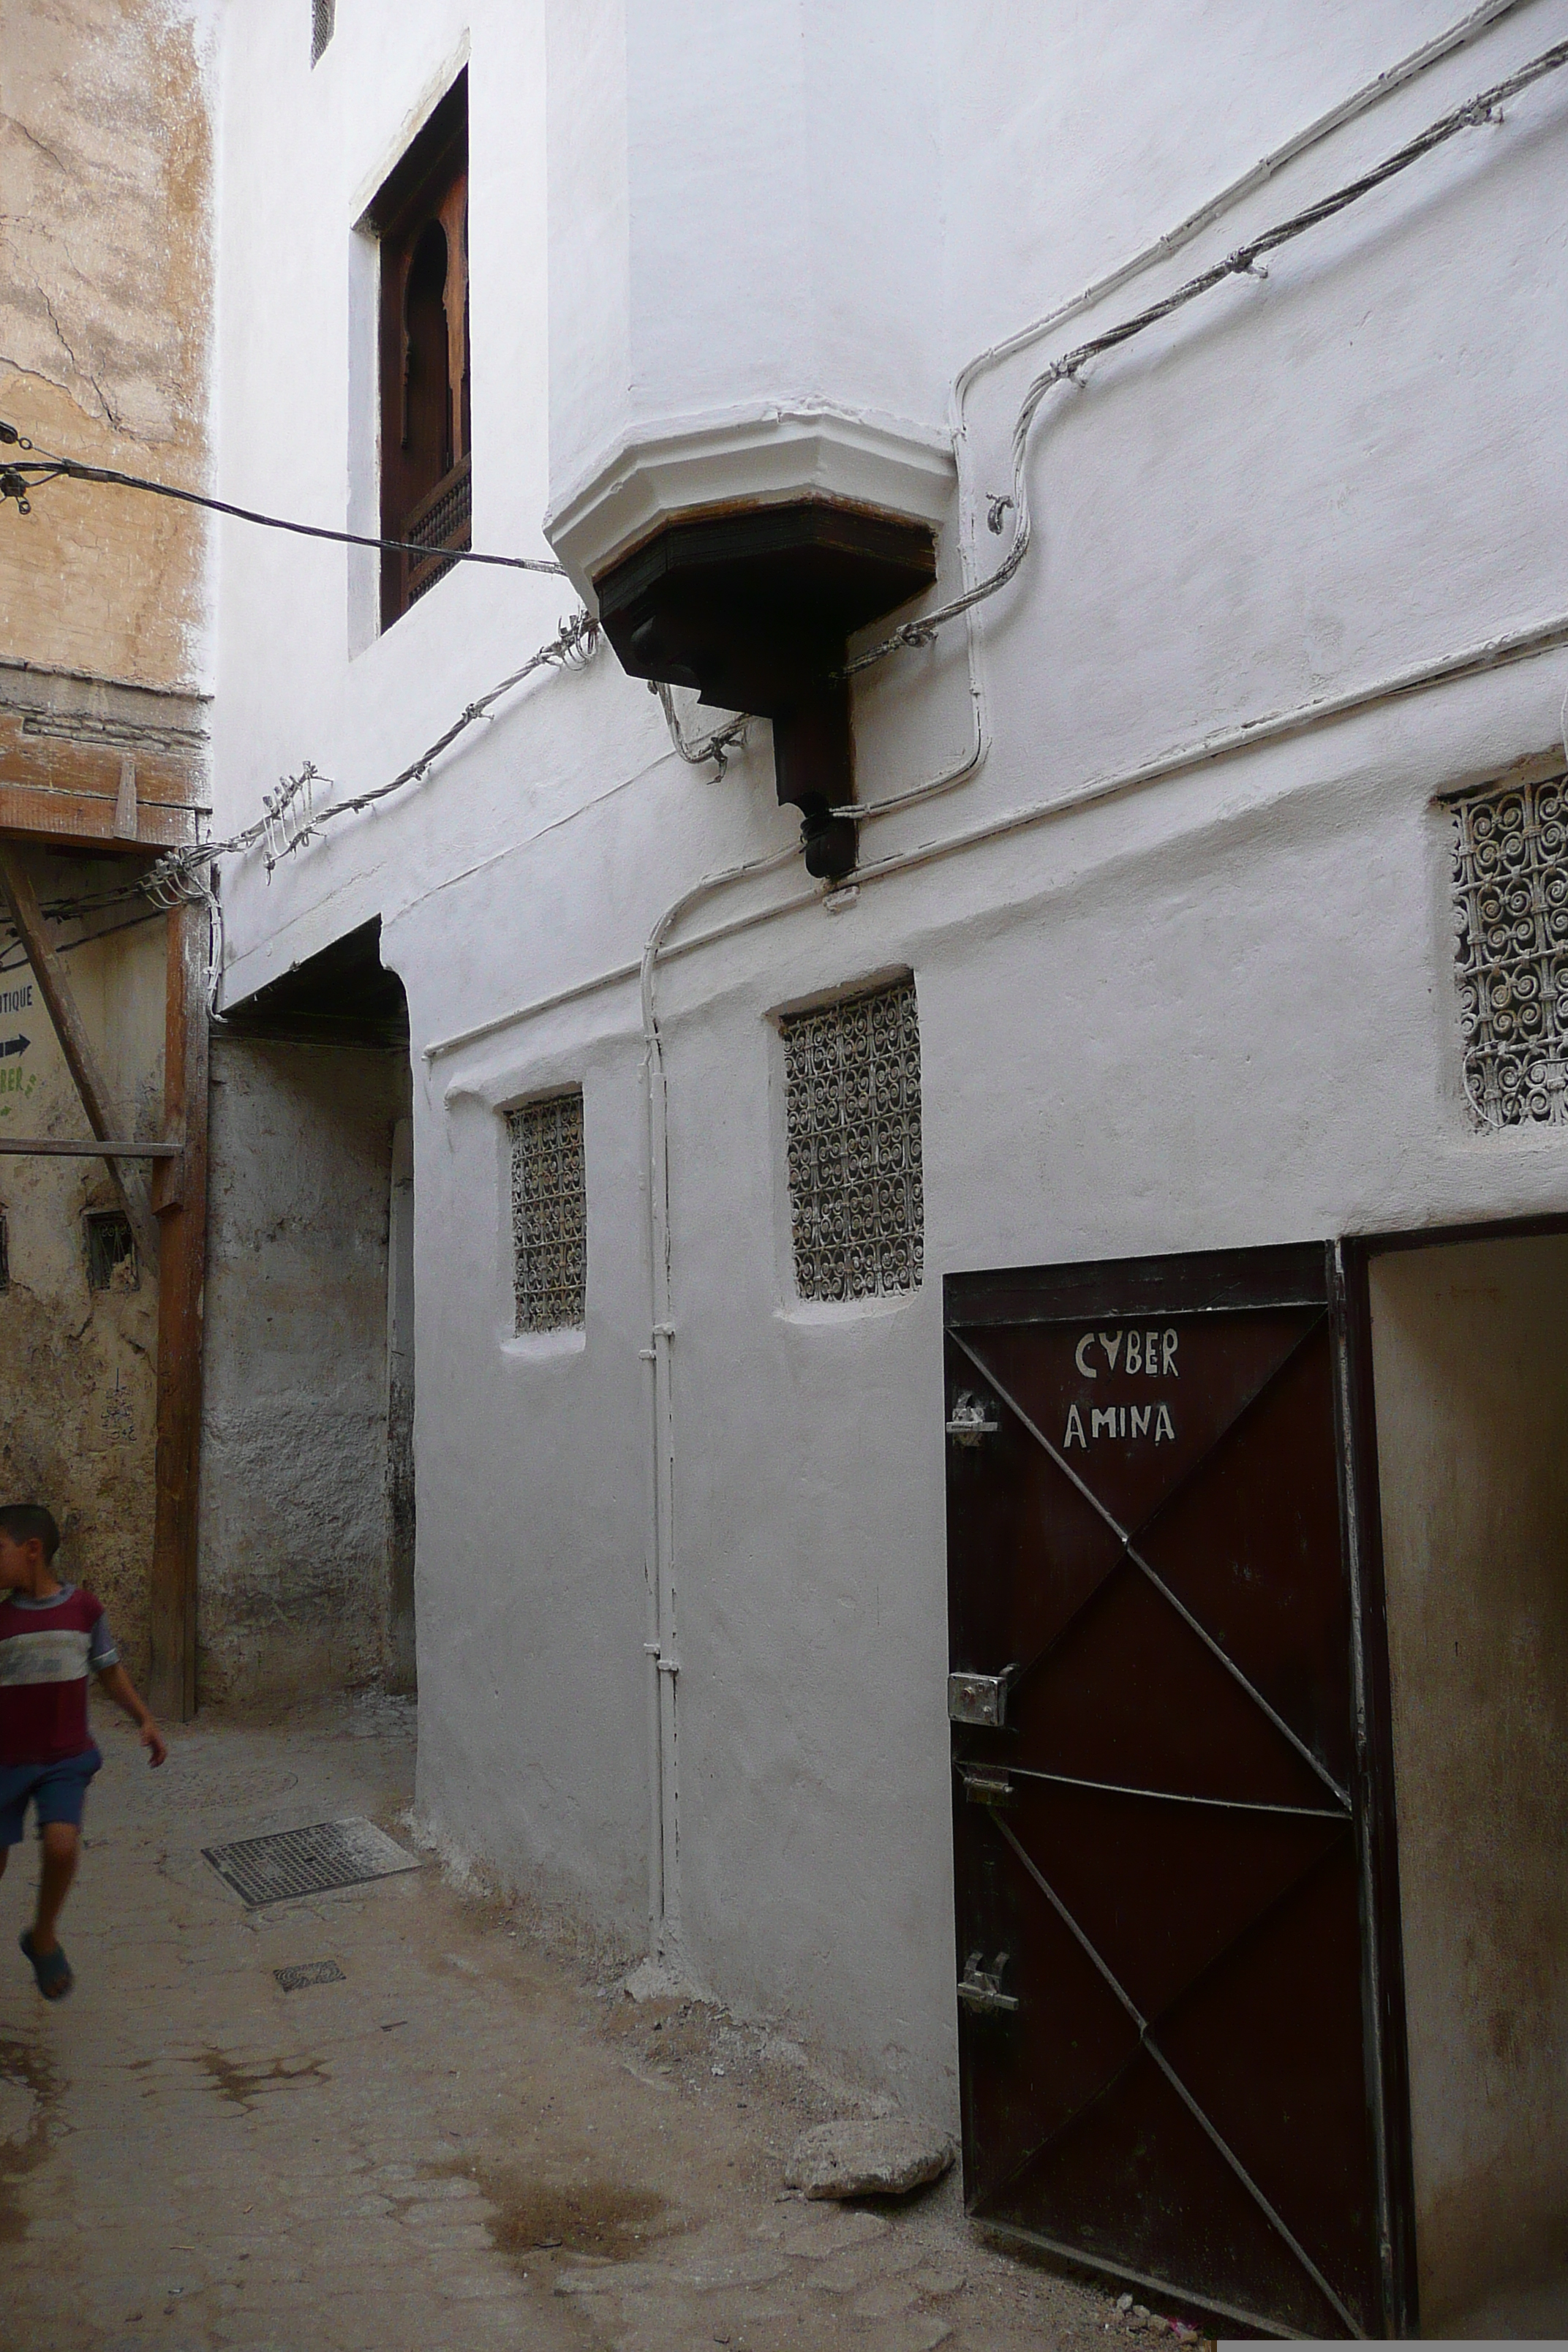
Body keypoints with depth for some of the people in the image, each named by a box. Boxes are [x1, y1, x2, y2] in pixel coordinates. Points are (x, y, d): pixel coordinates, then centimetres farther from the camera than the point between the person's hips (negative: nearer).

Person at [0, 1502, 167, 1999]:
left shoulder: (83, 1608, -5)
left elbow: (110, 1671, 8)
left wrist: (145, 1721, 3)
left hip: (66, 1758, 0)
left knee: (62, 1843, -19)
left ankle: (43, 1937, 7)